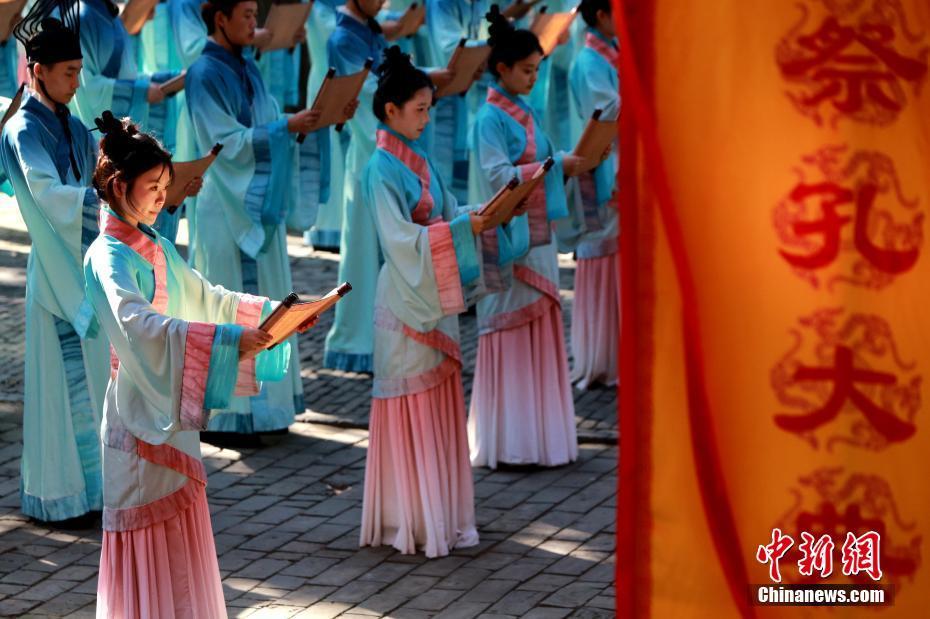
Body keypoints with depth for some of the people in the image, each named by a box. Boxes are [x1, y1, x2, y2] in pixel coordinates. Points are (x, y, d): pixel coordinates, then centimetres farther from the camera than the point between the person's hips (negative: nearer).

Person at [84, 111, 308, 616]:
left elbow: (206, 297, 19)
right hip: (140, 417, -8)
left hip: (175, 412, 8)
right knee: (151, 536, -2)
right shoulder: (108, 257, -17)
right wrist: (229, 339, -41)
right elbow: (137, 324, -34)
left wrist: (275, 311, 6)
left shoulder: (156, 248, 9)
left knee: (180, 530, 13)